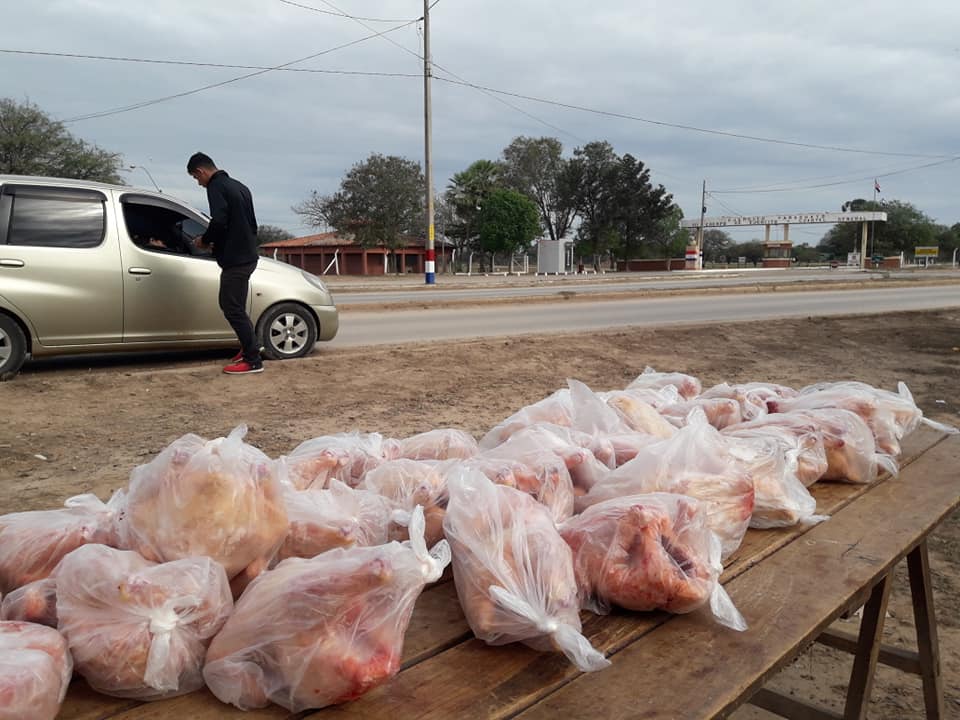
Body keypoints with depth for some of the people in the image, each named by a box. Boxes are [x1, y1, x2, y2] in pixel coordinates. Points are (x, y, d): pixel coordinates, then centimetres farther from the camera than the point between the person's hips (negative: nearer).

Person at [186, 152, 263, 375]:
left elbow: (219, 222, -22)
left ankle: (253, 360, -3)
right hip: (246, 255, 10)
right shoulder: (238, 186, 20)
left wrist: (205, 241, -3)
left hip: (235, 259, -10)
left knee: (233, 309, -5)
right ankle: (250, 347, 23)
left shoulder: (216, 186, -9)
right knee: (232, 305, 18)